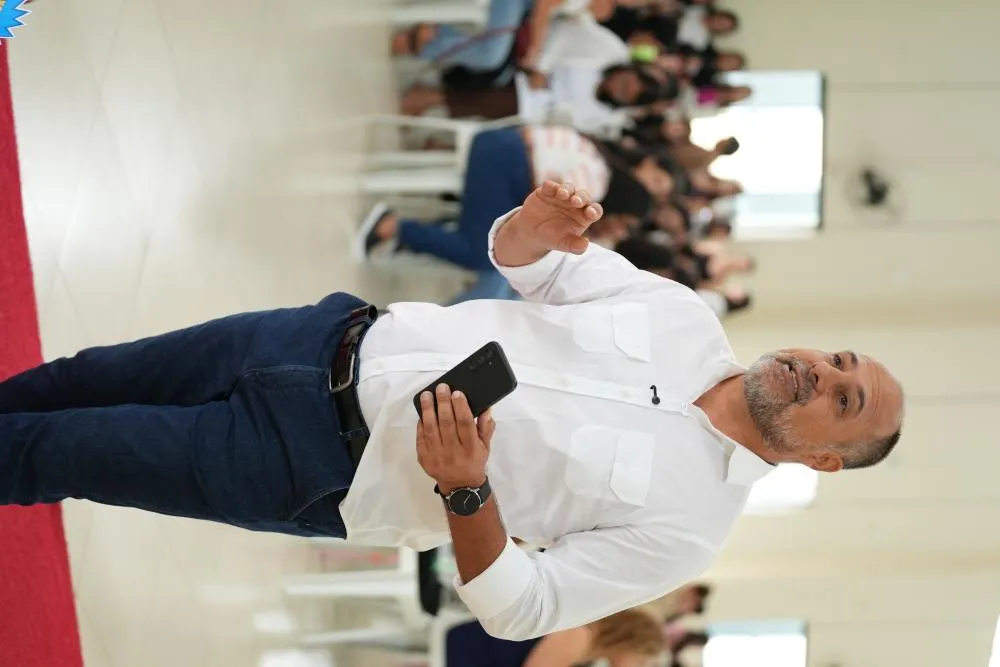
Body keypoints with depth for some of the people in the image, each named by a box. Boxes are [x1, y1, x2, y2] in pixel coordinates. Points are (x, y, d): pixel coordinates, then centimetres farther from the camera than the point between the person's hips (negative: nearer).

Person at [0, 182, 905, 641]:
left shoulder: (689, 522, -15)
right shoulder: (685, 316, -3)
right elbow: (524, 262, 7)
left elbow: (521, 611, -16)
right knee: (101, 380, 13)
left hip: (327, 471, -4)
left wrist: (465, 490, -33)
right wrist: (535, 229, -18)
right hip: (345, 338, 4)